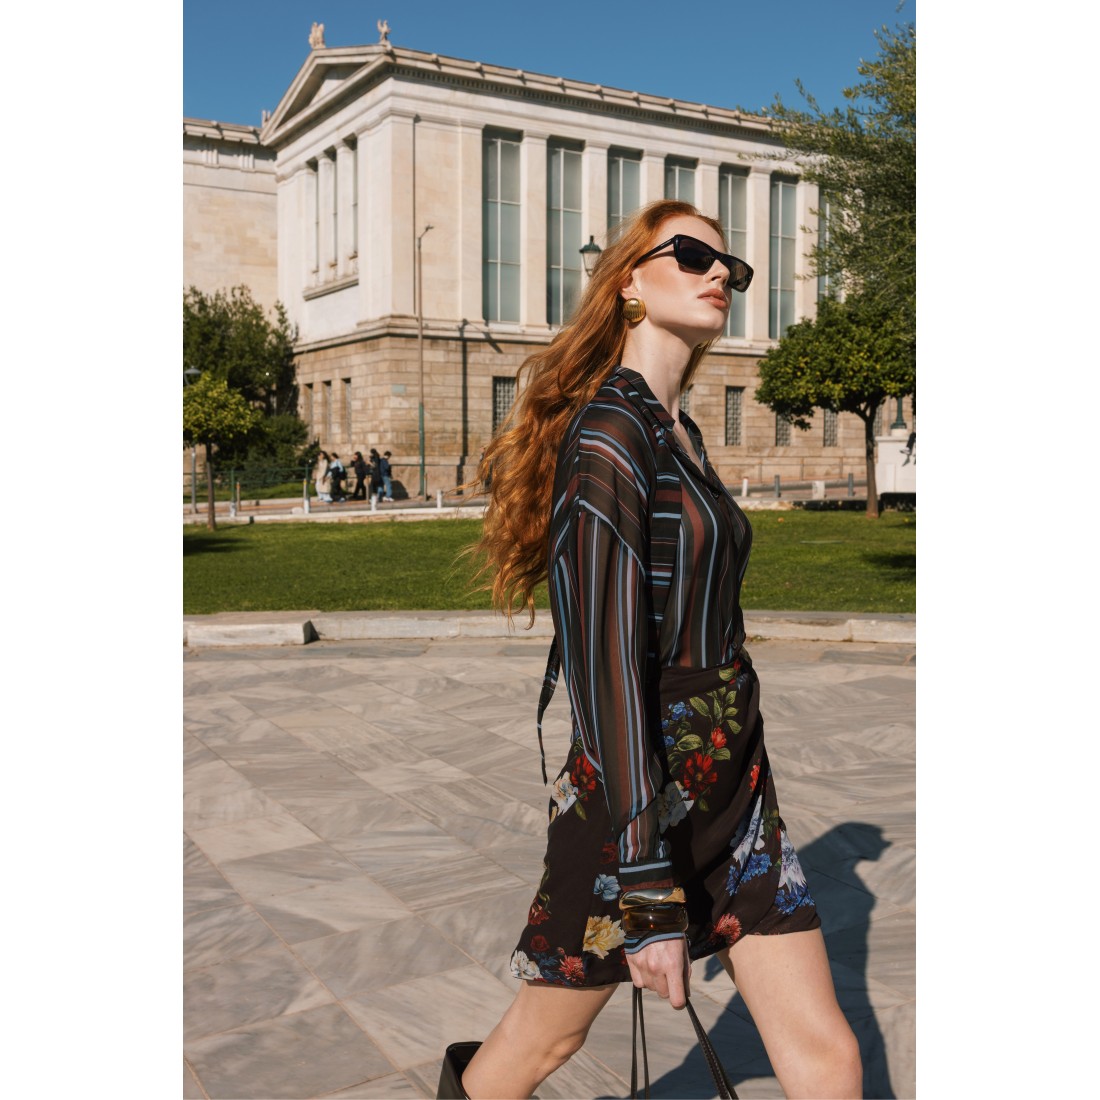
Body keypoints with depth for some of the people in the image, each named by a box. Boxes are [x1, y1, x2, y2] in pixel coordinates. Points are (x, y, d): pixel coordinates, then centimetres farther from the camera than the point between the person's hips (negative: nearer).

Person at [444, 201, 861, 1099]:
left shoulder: (681, 433, 11)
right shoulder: (608, 435, -18)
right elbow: (604, 663, -24)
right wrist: (648, 892, -24)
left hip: (733, 782, 8)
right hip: (638, 794, -8)